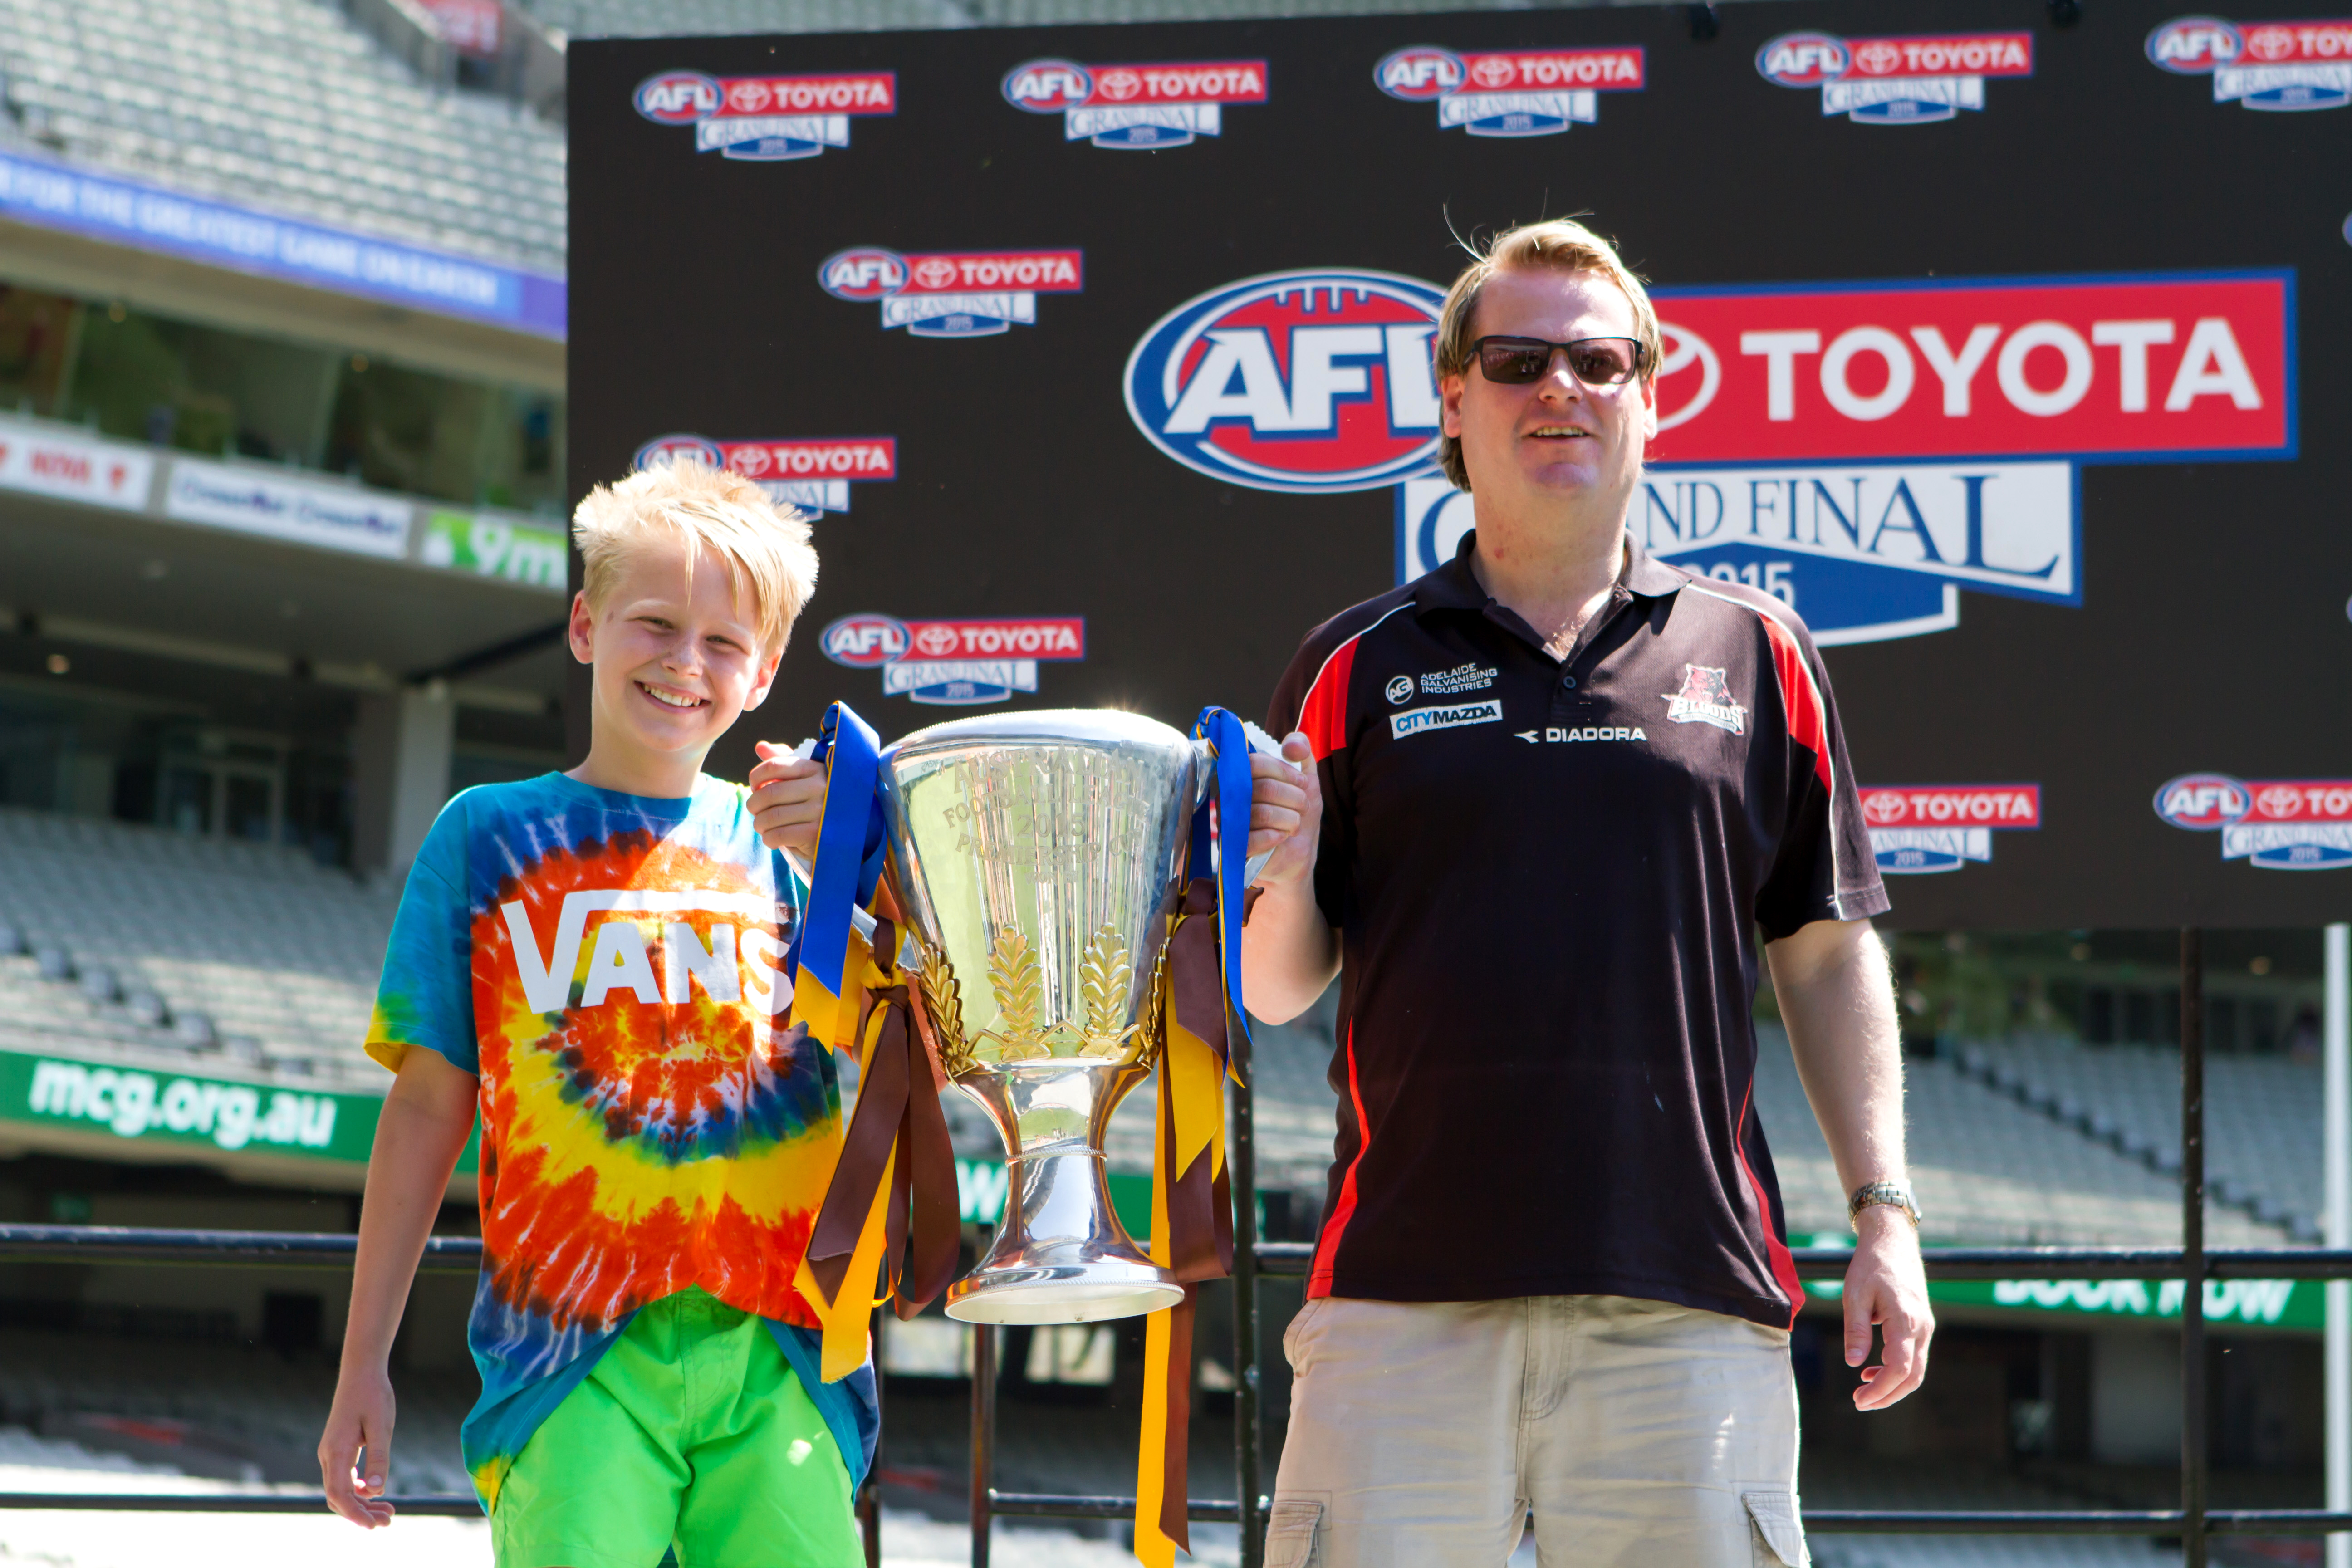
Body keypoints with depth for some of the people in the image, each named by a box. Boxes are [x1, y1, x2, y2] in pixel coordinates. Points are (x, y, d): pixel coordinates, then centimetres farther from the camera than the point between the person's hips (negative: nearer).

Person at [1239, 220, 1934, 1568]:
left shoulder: (1756, 653, 13)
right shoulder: (1356, 670, 11)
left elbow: (1829, 955, 14)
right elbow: (1277, 991, 11)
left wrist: (1886, 1213, 6)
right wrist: (1279, 878, -10)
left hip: (1689, 1297, 0)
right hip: (1406, 1291, 0)